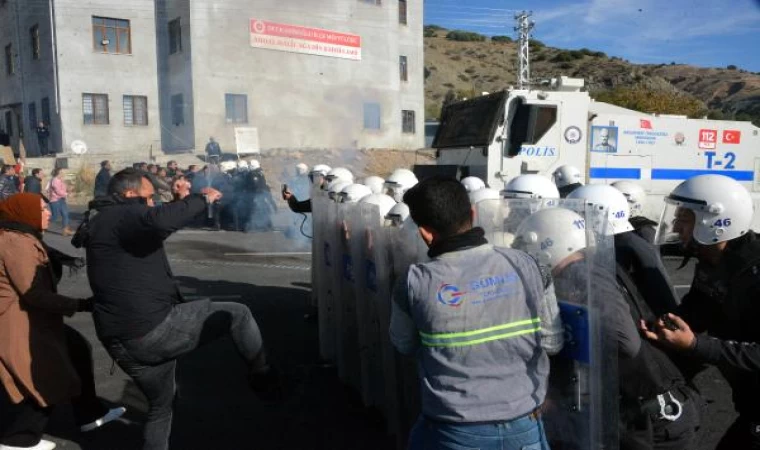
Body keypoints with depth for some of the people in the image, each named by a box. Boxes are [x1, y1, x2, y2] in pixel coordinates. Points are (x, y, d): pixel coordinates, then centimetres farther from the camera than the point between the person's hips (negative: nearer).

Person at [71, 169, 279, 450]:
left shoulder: (108, 223, 21)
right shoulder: (120, 216, -11)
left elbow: (153, 230, 35)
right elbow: (159, 221, -34)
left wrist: (180, 203, 25)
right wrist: (201, 199, -19)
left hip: (125, 342, 10)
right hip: (153, 329, -10)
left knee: (161, 405, 27)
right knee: (237, 314, -1)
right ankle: (263, 379, 13)